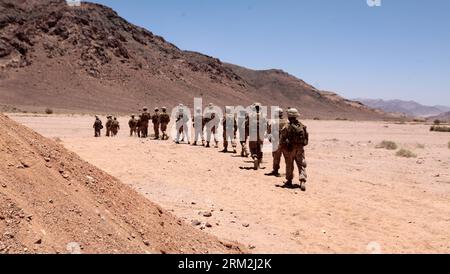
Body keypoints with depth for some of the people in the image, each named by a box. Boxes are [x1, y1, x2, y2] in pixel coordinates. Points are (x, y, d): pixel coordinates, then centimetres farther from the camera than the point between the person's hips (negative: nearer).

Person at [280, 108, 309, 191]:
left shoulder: (287, 127, -15)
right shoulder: (302, 126, -1)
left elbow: (282, 140, -10)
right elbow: (306, 139, 5)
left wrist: (282, 147, 6)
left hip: (289, 149, -2)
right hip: (300, 149, 3)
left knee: (289, 165, 13)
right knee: (301, 165, 6)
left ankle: (289, 181, 23)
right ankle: (303, 182, -8)